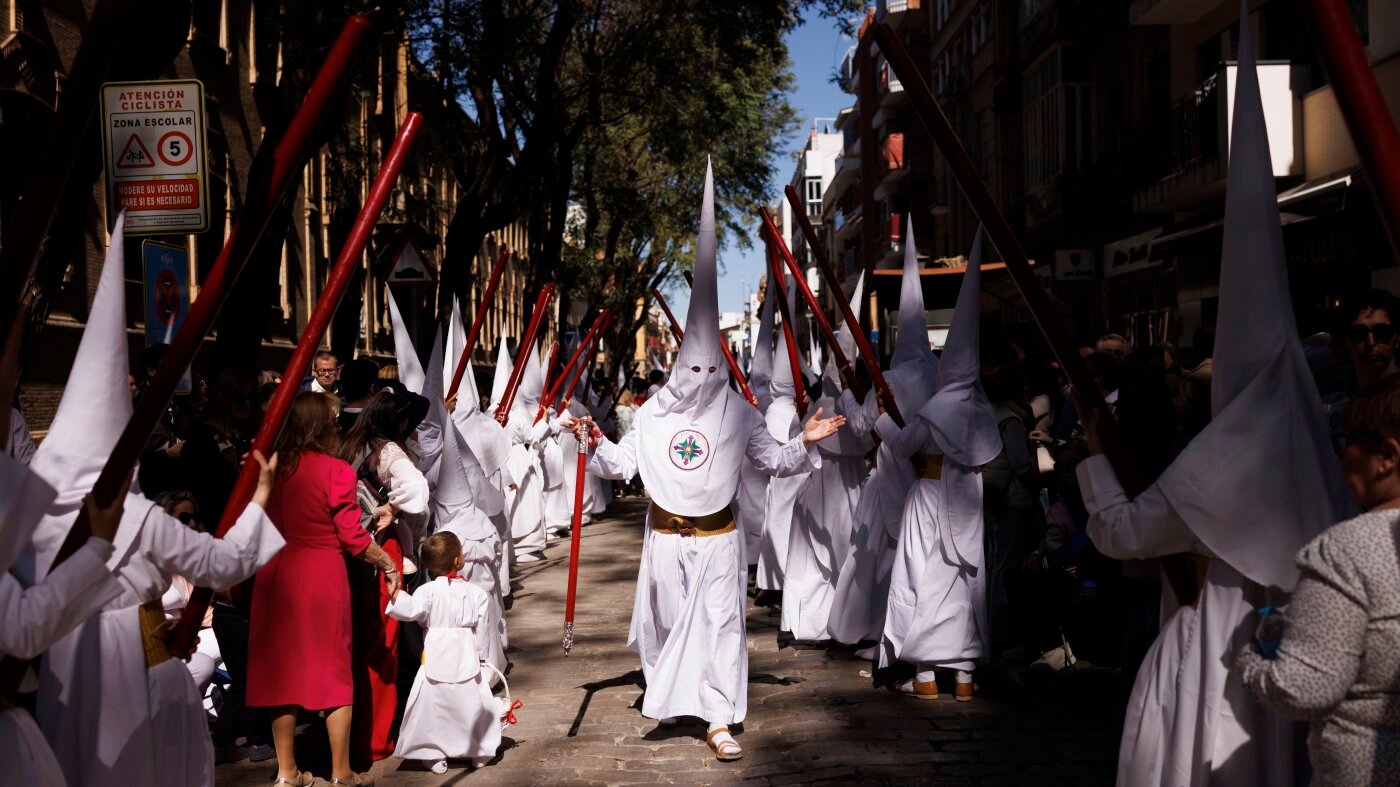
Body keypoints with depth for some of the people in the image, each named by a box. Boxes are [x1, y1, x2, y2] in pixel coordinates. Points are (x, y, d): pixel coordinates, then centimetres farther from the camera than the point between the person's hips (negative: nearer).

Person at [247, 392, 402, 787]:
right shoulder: (336, 470, -12)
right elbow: (353, 536, -11)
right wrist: (388, 565, 1)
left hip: (276, 573, 5)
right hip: (322, 576, -4)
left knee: (282, 668, 12)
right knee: (335, 670, 6)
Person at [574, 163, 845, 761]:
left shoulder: (737, 411, -3)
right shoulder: (654, 412, -1)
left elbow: (771, 460, 1)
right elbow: (623, 463, 3)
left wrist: (805, 442, -13)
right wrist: (596, 443, -14)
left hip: (717, 538, -1)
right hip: (665, 536, 2)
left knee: (720, 623, -6)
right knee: (664, 620, 13)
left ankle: (718, 720, -3)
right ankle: (667, 696, 38)